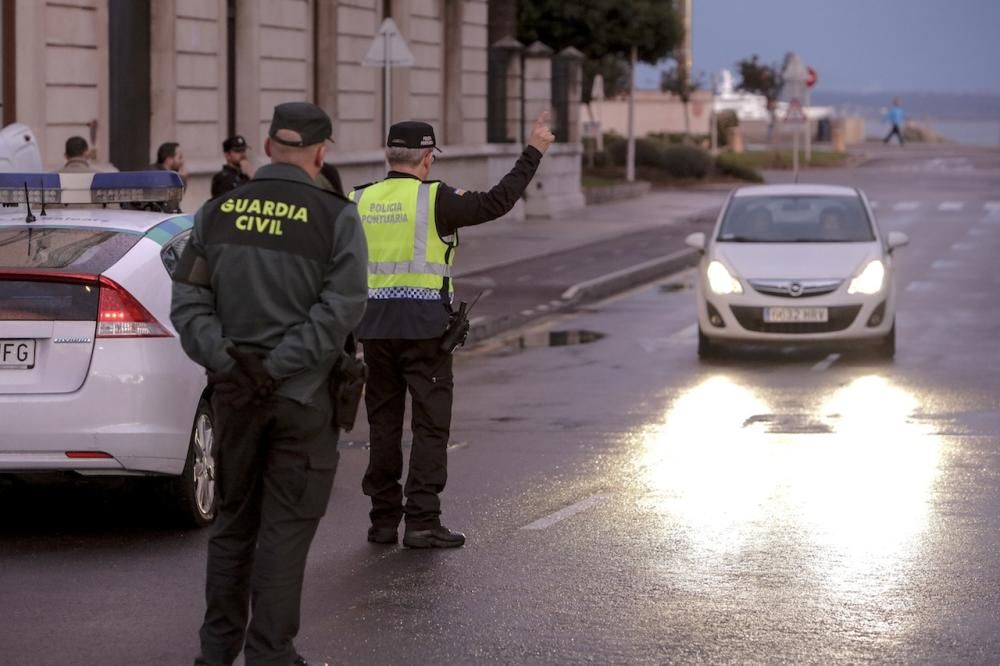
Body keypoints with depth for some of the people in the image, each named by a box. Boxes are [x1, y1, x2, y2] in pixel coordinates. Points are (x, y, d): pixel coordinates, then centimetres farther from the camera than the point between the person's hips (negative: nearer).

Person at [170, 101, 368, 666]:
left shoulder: (217, 212, 4)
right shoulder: (336, 217, -8)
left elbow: (189, 300, -2)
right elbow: (341, 309, -17)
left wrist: (224, 361, -10)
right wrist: (276, 367, -17)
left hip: (234, 390, 4)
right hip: (304, 394, -4)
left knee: (234, 520, 16)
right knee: (286, 527, 2)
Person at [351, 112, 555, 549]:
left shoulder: (358, 202, 4)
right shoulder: (435, 200, -9)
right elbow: (496, 202, -5)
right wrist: (533, 153, 3)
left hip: (375, 327, 4)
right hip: (425, 327, -4)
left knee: (383, 424, 11)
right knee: (430, 426, 1)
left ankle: (383, 521, 13)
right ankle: (422, 521, -5)